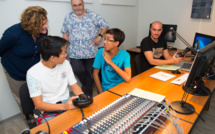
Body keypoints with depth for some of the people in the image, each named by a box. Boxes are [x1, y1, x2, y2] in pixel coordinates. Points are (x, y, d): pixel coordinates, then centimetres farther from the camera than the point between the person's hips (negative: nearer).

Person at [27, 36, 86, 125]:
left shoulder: (65, 63, 0)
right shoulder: (33, 73, -14)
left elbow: (75, 86, 5)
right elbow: (38, 104, -14)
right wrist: (64, 106, -30)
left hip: (66, 103, 4)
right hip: (47, 110, -3)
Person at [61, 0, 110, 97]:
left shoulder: (92, 16, 2)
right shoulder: (68, 18, 10)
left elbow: (105, 26, 6)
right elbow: (65, 34, 13)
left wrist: (99, 36, -5)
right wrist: (65, 48, 3)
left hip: (90, 52, -1)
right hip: (74, 52, 2)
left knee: (89, 72, 6)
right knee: (78, 70, -12)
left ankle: (88, 95, 25)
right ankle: (87, 85, 21)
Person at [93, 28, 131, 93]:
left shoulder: (125, 55, -12)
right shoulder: (101, 52, -8)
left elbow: (127, 78, -24)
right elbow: (95, 73, -1)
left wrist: (110, 62, -21)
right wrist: (101, 92, -7)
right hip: (106, 90, 0)